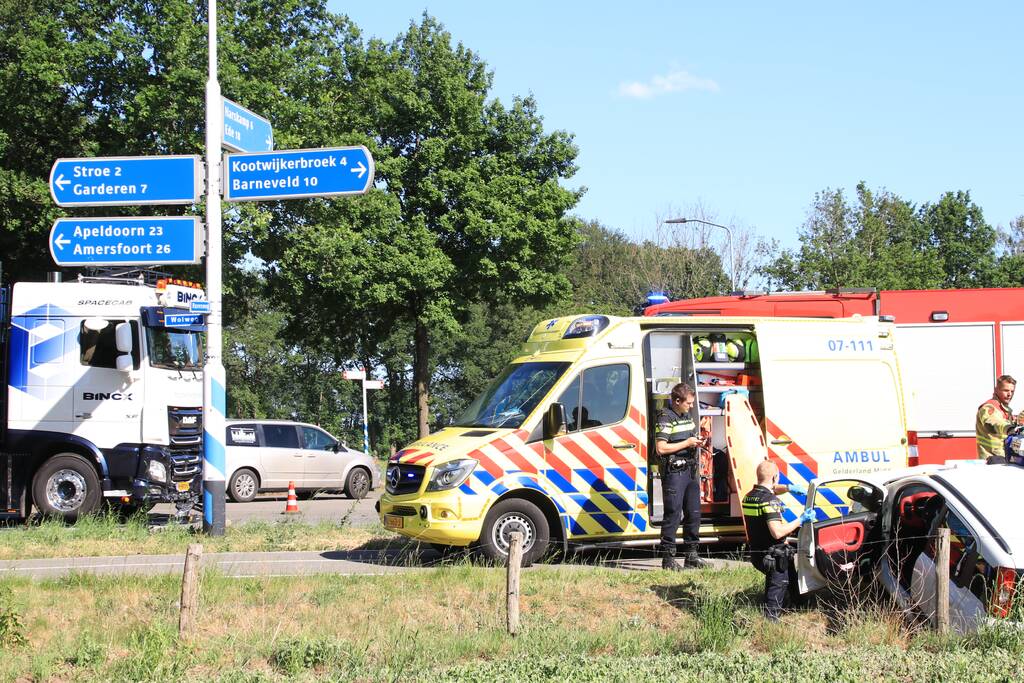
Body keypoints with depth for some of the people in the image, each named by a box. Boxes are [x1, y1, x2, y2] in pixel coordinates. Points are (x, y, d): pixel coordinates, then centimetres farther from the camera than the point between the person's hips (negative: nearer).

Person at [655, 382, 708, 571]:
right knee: (673, 515, -7)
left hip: (689, 470, 9)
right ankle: (668, 559, -3)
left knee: (693, 513, 11)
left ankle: (691, 556, 19)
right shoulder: (665, 419, -11)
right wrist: (686, 443, -16)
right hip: (673, 472, -9)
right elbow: (661, 448, -19)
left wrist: (697, 443, 7)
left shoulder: (687, 417, 15)